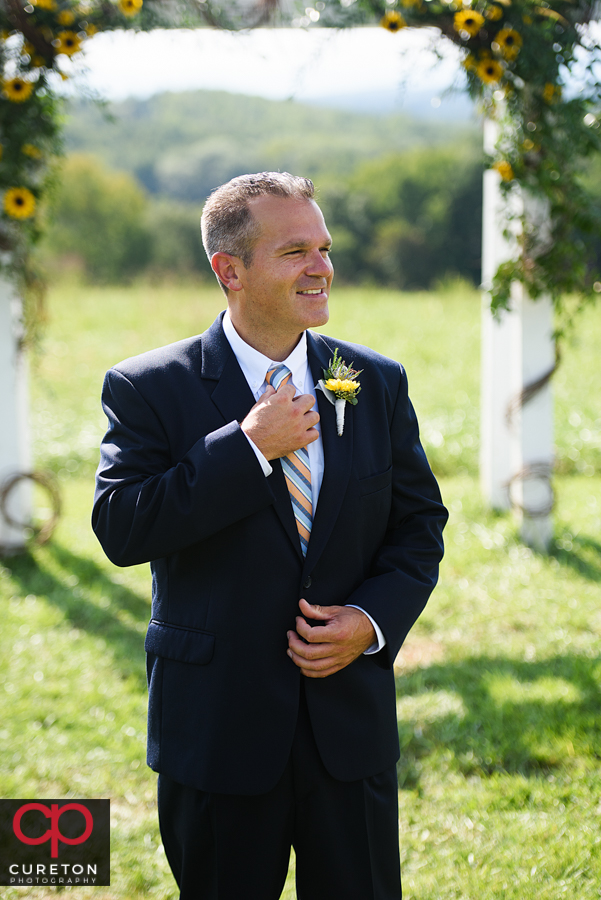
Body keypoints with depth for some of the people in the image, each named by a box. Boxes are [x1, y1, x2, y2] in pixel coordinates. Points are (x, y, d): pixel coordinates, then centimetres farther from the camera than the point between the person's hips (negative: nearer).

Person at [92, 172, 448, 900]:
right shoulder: (150, 389, -6)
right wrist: (249, 448, -20)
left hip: (351, 724, 3)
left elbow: (419, 524, 9)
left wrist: (373, 620, -9)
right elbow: (120, 530, -17)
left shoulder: (377, 384, 5)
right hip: (218, 727, -2)